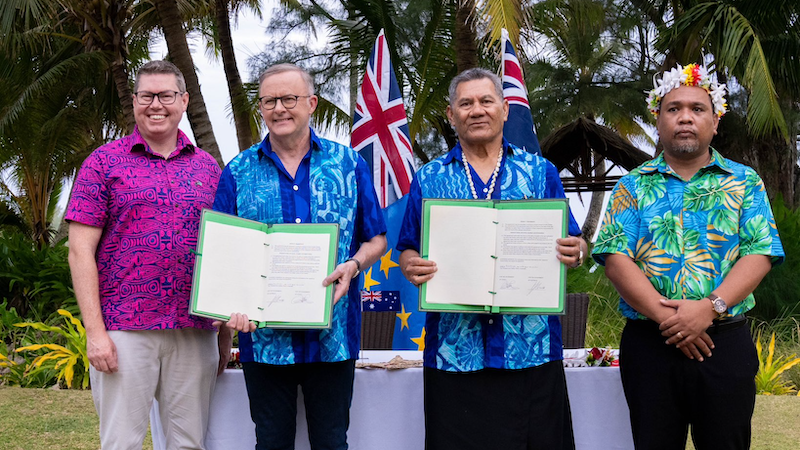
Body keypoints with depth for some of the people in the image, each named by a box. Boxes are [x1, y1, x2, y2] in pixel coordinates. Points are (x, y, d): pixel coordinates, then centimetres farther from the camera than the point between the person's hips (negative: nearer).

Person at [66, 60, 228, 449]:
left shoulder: (208, 168, 12)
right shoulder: (103, 163, 3)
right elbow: (81, 251, -2)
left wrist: (226, 333, 9)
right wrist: (95, 330, -11)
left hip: (195, 331, 3)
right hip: (124, 329, -3)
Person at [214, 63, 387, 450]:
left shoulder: (349, 164, 5)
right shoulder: (238, 172, 6)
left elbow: (376, 239, 9)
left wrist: (353, 265, -13)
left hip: (332, 336, 0)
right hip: (263, 336, 1)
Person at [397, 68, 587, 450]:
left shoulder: (541, 173, 11)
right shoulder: (429, 180, 11)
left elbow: (571, 246, 10)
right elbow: (408, 253, 10)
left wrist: (574, 252, -13)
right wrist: (413, 268, -13)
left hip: (532, 349, 0)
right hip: (454, 351, 0)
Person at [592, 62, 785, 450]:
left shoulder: (744, 182, 7)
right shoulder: (634, 186, 7)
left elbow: (759, 254, -4)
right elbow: (615, 257, -4)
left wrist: (711, 307, -18)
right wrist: (664, 315, -16)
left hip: (726, 343, 0)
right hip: (647, 343, 0)